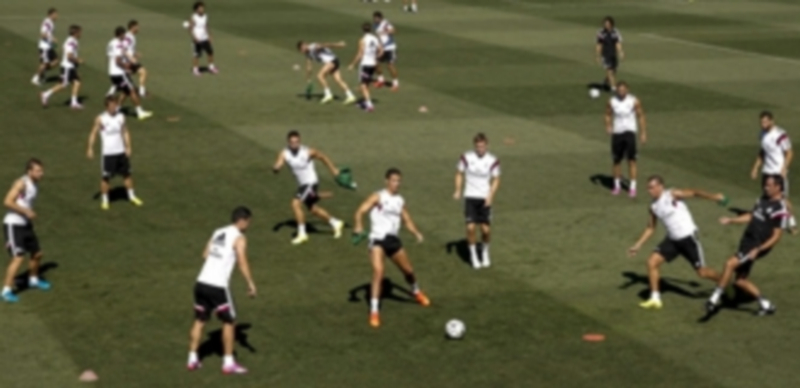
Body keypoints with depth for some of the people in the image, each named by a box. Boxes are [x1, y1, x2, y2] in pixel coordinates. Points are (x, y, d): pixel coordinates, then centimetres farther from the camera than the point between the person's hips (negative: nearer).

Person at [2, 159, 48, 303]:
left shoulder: (34, 185, 11)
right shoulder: (21, 183, -17)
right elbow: (8, 202, -27)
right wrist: (26, 211, -28)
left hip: (25, 225, 9)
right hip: (13, 225, -9)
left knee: (37, 254, 17)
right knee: (18, 258, -16)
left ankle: (33, 280, 42)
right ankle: (7, 290, -9)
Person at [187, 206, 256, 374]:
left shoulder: (218, 232, 17)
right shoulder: (239, 238, -4)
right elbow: (243, 264, -13)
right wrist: (251, 284, -7)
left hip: (201, 283, 7)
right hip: (218, 286, -7)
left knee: (200, 320, 17)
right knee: (229, 322, 7)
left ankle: (192, 360, 20)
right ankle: (228, 363, 9)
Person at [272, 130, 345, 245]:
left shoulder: (308, 152, -19)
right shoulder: (284, 154, -10)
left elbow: (323, 157, -2)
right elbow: (276, 168, -20)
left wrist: (333, 169, 8)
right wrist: (276, 168, -44)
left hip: (311, 183, -6)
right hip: (302, 184, 6)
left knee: (296, 203, -20)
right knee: (313, 209, 18)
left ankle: (302, 233, -12)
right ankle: (335, 223, 37)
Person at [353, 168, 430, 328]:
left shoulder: (400, 200, 11)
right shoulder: (378, 197, -6)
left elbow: (407, 220, 17)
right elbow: (361, 211, -15)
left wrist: (416, 233, -2)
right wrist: (359, 226, -35)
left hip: (394, 240, 6)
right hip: (378, 239, -6)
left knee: (408, 270, 16)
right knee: (378, 272, -22)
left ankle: (417, 292, 49)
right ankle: (374, 311, -17)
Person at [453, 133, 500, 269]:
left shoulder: (493, 161, -6)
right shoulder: (466, 157, -5)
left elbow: (496, 180, 4)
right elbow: (459, 174, 7)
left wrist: (490, 195, -11)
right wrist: (458, 190, -8)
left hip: (485, 199, 0)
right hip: (470, 197, 0)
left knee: (486, 229, -2)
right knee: (470, 227, -10)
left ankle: (485, 252, 29)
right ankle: (473, 256, 11)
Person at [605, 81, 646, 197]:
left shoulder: (634, 101, -7)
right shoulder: (612, 101, -2)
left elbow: (641, 116, 0)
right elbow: (608, 115, 10)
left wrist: (643, 133, -2)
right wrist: (608, 126, -9)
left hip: (630, 132, -2)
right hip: (617, 133, 2)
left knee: (631, 159, -9)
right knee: (617, 160, 8)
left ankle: (632, 187, -5)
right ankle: (617, 185, 25)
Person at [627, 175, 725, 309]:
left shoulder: (673, 195, -13)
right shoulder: (653, 207, 6)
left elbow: (694, 193, -20)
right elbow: (650, 228, 16)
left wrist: (713, 197, -32)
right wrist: (638, 245, 12)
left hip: (688, 237, -6)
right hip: (672, 239, 6)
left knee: (702, 272, 0)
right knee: (652, 262, -8)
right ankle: (655, 298, 1)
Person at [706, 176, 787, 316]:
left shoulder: (780, 210, -17)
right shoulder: (763, 199, 10)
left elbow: (776, 236, -18)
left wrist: (758, 250, -26)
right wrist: (731, 220, 10)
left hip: (759, 246, -9)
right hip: (747, 241, 9)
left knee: (730, 264, -25)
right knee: (741, 281, 12)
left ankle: (714, 300, -19)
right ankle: (766, 305, 25)